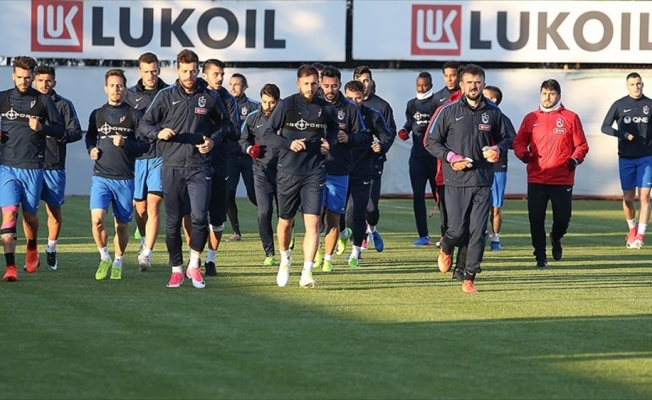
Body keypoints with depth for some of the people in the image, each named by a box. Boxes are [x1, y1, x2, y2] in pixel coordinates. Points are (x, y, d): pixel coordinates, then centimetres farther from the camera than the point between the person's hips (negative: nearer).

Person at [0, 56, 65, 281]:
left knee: (30, 214, 11)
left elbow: (61, 132, 5)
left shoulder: (43, 101, 2)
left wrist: (41, 128, -13)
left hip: (33, 167, 0)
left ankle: (32, 249, 42)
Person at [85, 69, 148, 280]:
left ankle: (118, 263, 23)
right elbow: (90, 137, 24)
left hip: (125, 178, -1)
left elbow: (145, 144, -2)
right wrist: (91, 150, 3)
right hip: (101, 176, 1)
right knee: (96, 219, -15)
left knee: (122, 224, 6)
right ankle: (104, 258, 5)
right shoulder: (97, 114, 9)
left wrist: (125, 143, -17)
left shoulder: (135, 115, 1)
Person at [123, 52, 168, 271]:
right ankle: (144, 240, 38)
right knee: (140, 207, 11)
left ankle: (146, 254, -16)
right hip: (136, 156, 2)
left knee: (153, 204, -13)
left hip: (160, 156, -2)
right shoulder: (130, 95, 7)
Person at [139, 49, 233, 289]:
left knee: (200, 217, -14)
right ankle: (176, 269, 16)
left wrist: (214, 140, 0)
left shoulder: (209, 97, 5)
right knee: (173, 222, 4)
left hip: (200, 167, -1)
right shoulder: (166, 96, 4)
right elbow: (144, 125, 6)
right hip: (172, 167, 1)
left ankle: (194, 264, 5)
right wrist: (159, 133, -15)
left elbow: (224, 123, 19)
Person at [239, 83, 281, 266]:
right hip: (262, 171, 1)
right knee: (264, 213, -8)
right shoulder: (253, 118, 5)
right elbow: (243, 139, 17)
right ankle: (269, 253, 1)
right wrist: (249, 148, -2)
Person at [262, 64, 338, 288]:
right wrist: (289, 144, -17)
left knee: (313, 223, -12)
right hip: (288, 172, -1)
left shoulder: (326, 108, 4)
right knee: (285, 222, 11)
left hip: (315, 173, 1)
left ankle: (307, 273, -13)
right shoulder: (286, 105, -3)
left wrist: (329, 143, 4)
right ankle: (285, 259, 39)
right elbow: (267, 135, -2)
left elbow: (334, 129, 25)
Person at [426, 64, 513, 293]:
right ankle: (445, 249, 31)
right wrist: (450, 157, -11)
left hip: (483, 183, 2)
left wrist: (498, 149, -3)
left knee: (478, 233, -3)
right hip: (456, 182, -2)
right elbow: (431, 142, 5)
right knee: (458, 230, -5)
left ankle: (469, 279, 6)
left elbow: (506, 139, 20)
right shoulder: (449, 112, 0)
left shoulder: (492, 112, 7)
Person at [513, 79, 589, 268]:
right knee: (536, 219, -4)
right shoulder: (531, 118, 9)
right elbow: (519, 142, 13)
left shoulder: (570, 118, 4)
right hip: (536, 179, 1)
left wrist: (575, 159, -14)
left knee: (562, 218, 0)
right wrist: (523, 153, -9)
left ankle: (556, 239, 34)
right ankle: (540, 256, 8)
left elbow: (582, 145, 5)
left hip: (563, 180, -1)